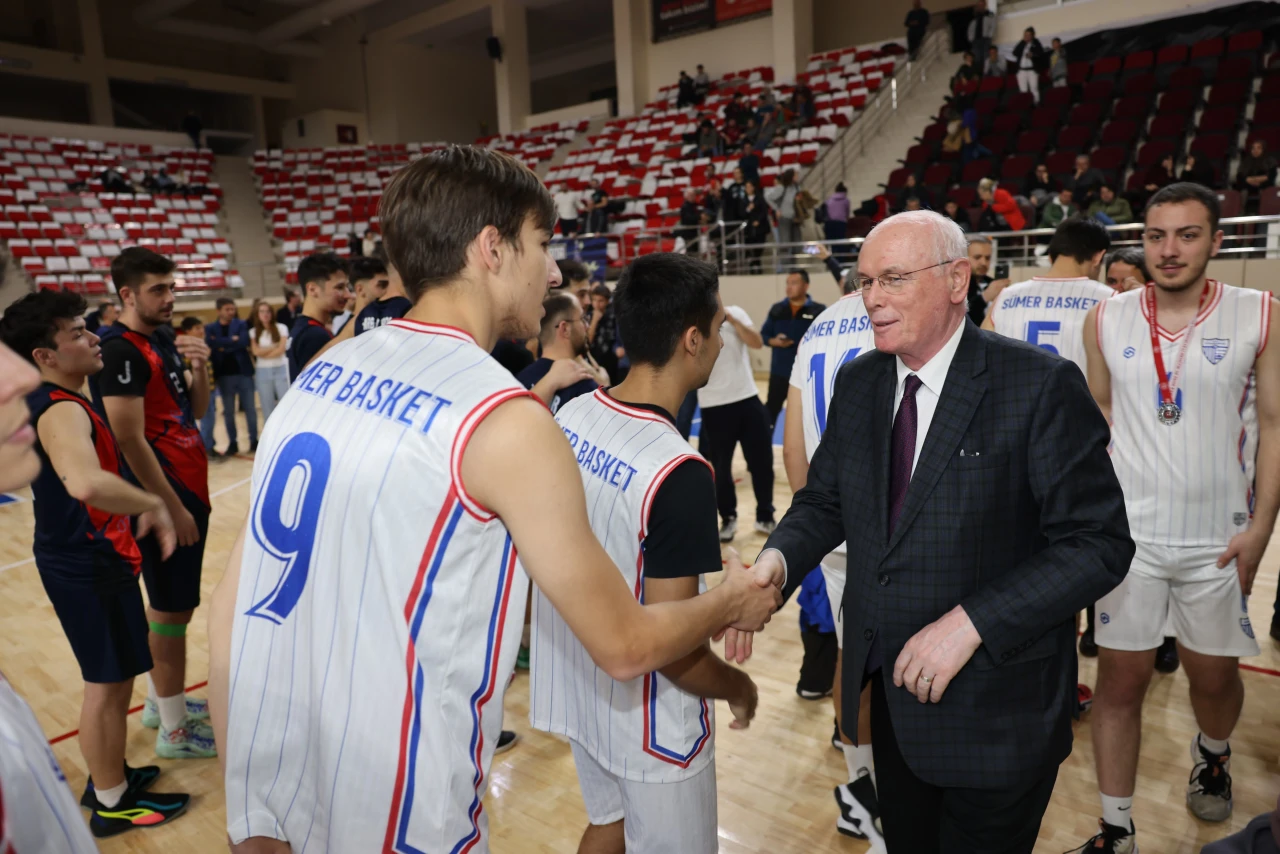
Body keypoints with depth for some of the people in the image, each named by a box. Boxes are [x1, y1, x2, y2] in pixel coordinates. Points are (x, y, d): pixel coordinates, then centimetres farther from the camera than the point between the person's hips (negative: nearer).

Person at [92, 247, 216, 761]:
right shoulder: (120, 351, -17)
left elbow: (195, 411, 14)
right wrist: (172, 506, -18)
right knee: (173, 607, 0)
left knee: (166, 601, 19)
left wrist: (199, 368, -4)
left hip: (188, 488, 9)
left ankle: (161, 702, 35)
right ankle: (175, 729, 13)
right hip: (163, 497, -9)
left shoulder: (165, 337, 11)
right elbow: (129, 440, -21)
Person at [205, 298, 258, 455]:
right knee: (228, 412, 7)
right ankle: (232, 443, 15)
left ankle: (254, 441, 13)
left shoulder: (241, 324, 4)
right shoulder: (210, 328, 5)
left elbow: (244, 342, -13)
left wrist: (223, 345, -11)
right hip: (224, 375, 1)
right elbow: (210, 344, -15)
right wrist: (232, 340, -15)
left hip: (243, 372, -1)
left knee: (250, 408, 3)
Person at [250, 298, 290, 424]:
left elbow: (281, 349, -8)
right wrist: (274, 346, -7)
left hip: (280, 369, -2)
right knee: (268, 408, 7)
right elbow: (256, 351, -7)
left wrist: (264, 353, -7)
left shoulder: (281, 328, 0)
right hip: (262, 372, 2)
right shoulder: (254, 332, 5)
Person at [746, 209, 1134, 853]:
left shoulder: (1041, 386, -18)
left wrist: (970, 623, -25)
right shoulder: (857, 383, 1)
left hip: (993, 710, -5)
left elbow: (1099, 543, -18)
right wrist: (777, 559, -13)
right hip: (888, 693, 5)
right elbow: (824, 499, 7)